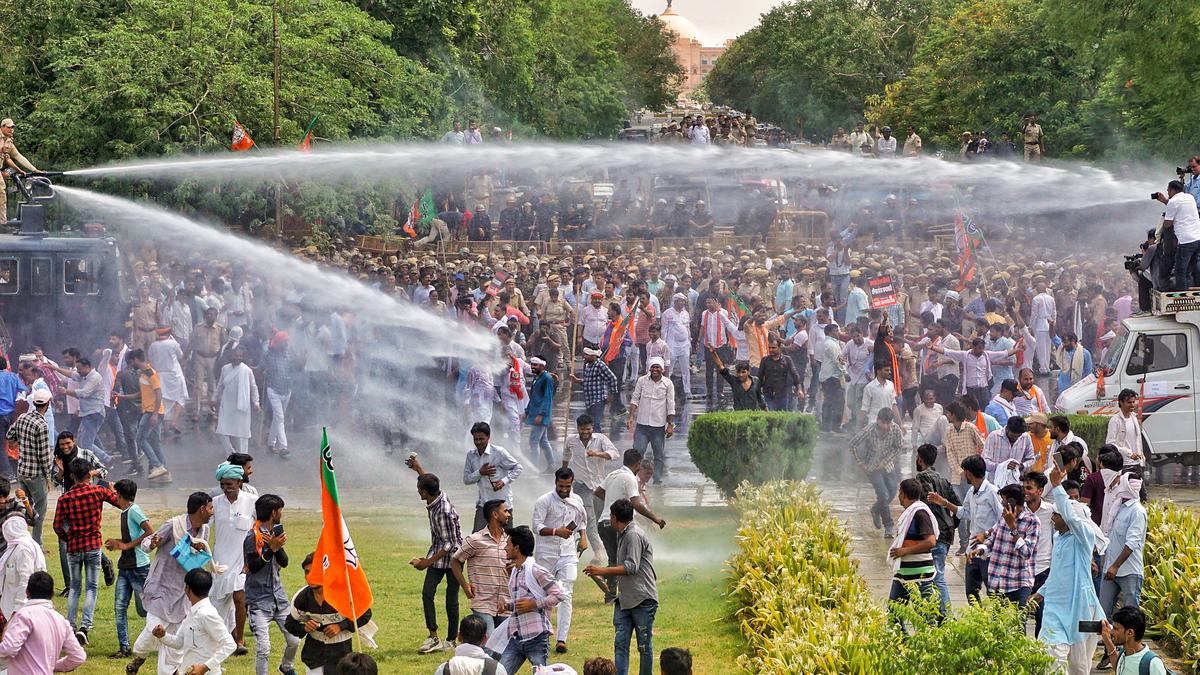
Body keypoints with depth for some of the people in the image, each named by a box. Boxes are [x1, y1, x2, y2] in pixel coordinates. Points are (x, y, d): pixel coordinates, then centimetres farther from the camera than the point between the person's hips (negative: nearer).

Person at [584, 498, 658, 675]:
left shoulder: (634, 535, -14)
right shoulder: (622, 536, 17)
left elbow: (632, 567, -21)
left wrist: (603, 571, -20)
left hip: (643, 600, -9)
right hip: (625, 600, 9)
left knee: (644, 645, 2)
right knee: (620, 642, -1)